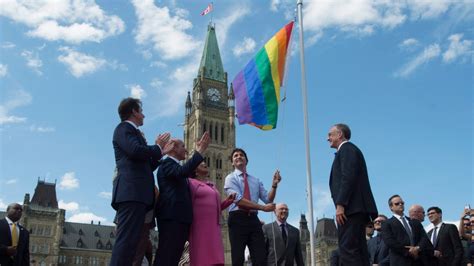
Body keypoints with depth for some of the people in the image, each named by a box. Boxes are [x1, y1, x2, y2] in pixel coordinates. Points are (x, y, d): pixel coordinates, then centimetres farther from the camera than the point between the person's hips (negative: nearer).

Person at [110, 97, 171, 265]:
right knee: (127, 241, -17)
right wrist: (157, 148, 2)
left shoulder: (132, 131, 30)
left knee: (129, 242, 4)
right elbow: (135, 150, -15)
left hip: (137, 193, 9)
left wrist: (159, 153, 26)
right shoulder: (124, 128, 5)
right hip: (132, 191, -9)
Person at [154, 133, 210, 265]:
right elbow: (183, 171, -24)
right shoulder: (166, 163, -4)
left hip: (180, 217, 10)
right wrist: (200, 152, -23)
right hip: (172, 217, -10)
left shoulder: (176, 166, 27)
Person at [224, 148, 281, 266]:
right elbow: (238, 200, -11)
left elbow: (268, 199, 13)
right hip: (237, 219, -4)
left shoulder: (256, 180, 20)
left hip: (253, 220, 4)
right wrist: (263, 207, -15)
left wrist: (274, 185, -4)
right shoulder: (231, 178, 5)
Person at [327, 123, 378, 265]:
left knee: (348, 249, -15)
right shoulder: (348, 150, 26)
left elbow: (348, 177, -16)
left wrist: (340, 205, -21)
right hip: (355, 210, 10)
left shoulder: (347, 148, -2)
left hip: (351, 209, -10)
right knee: (358, 250, 7)